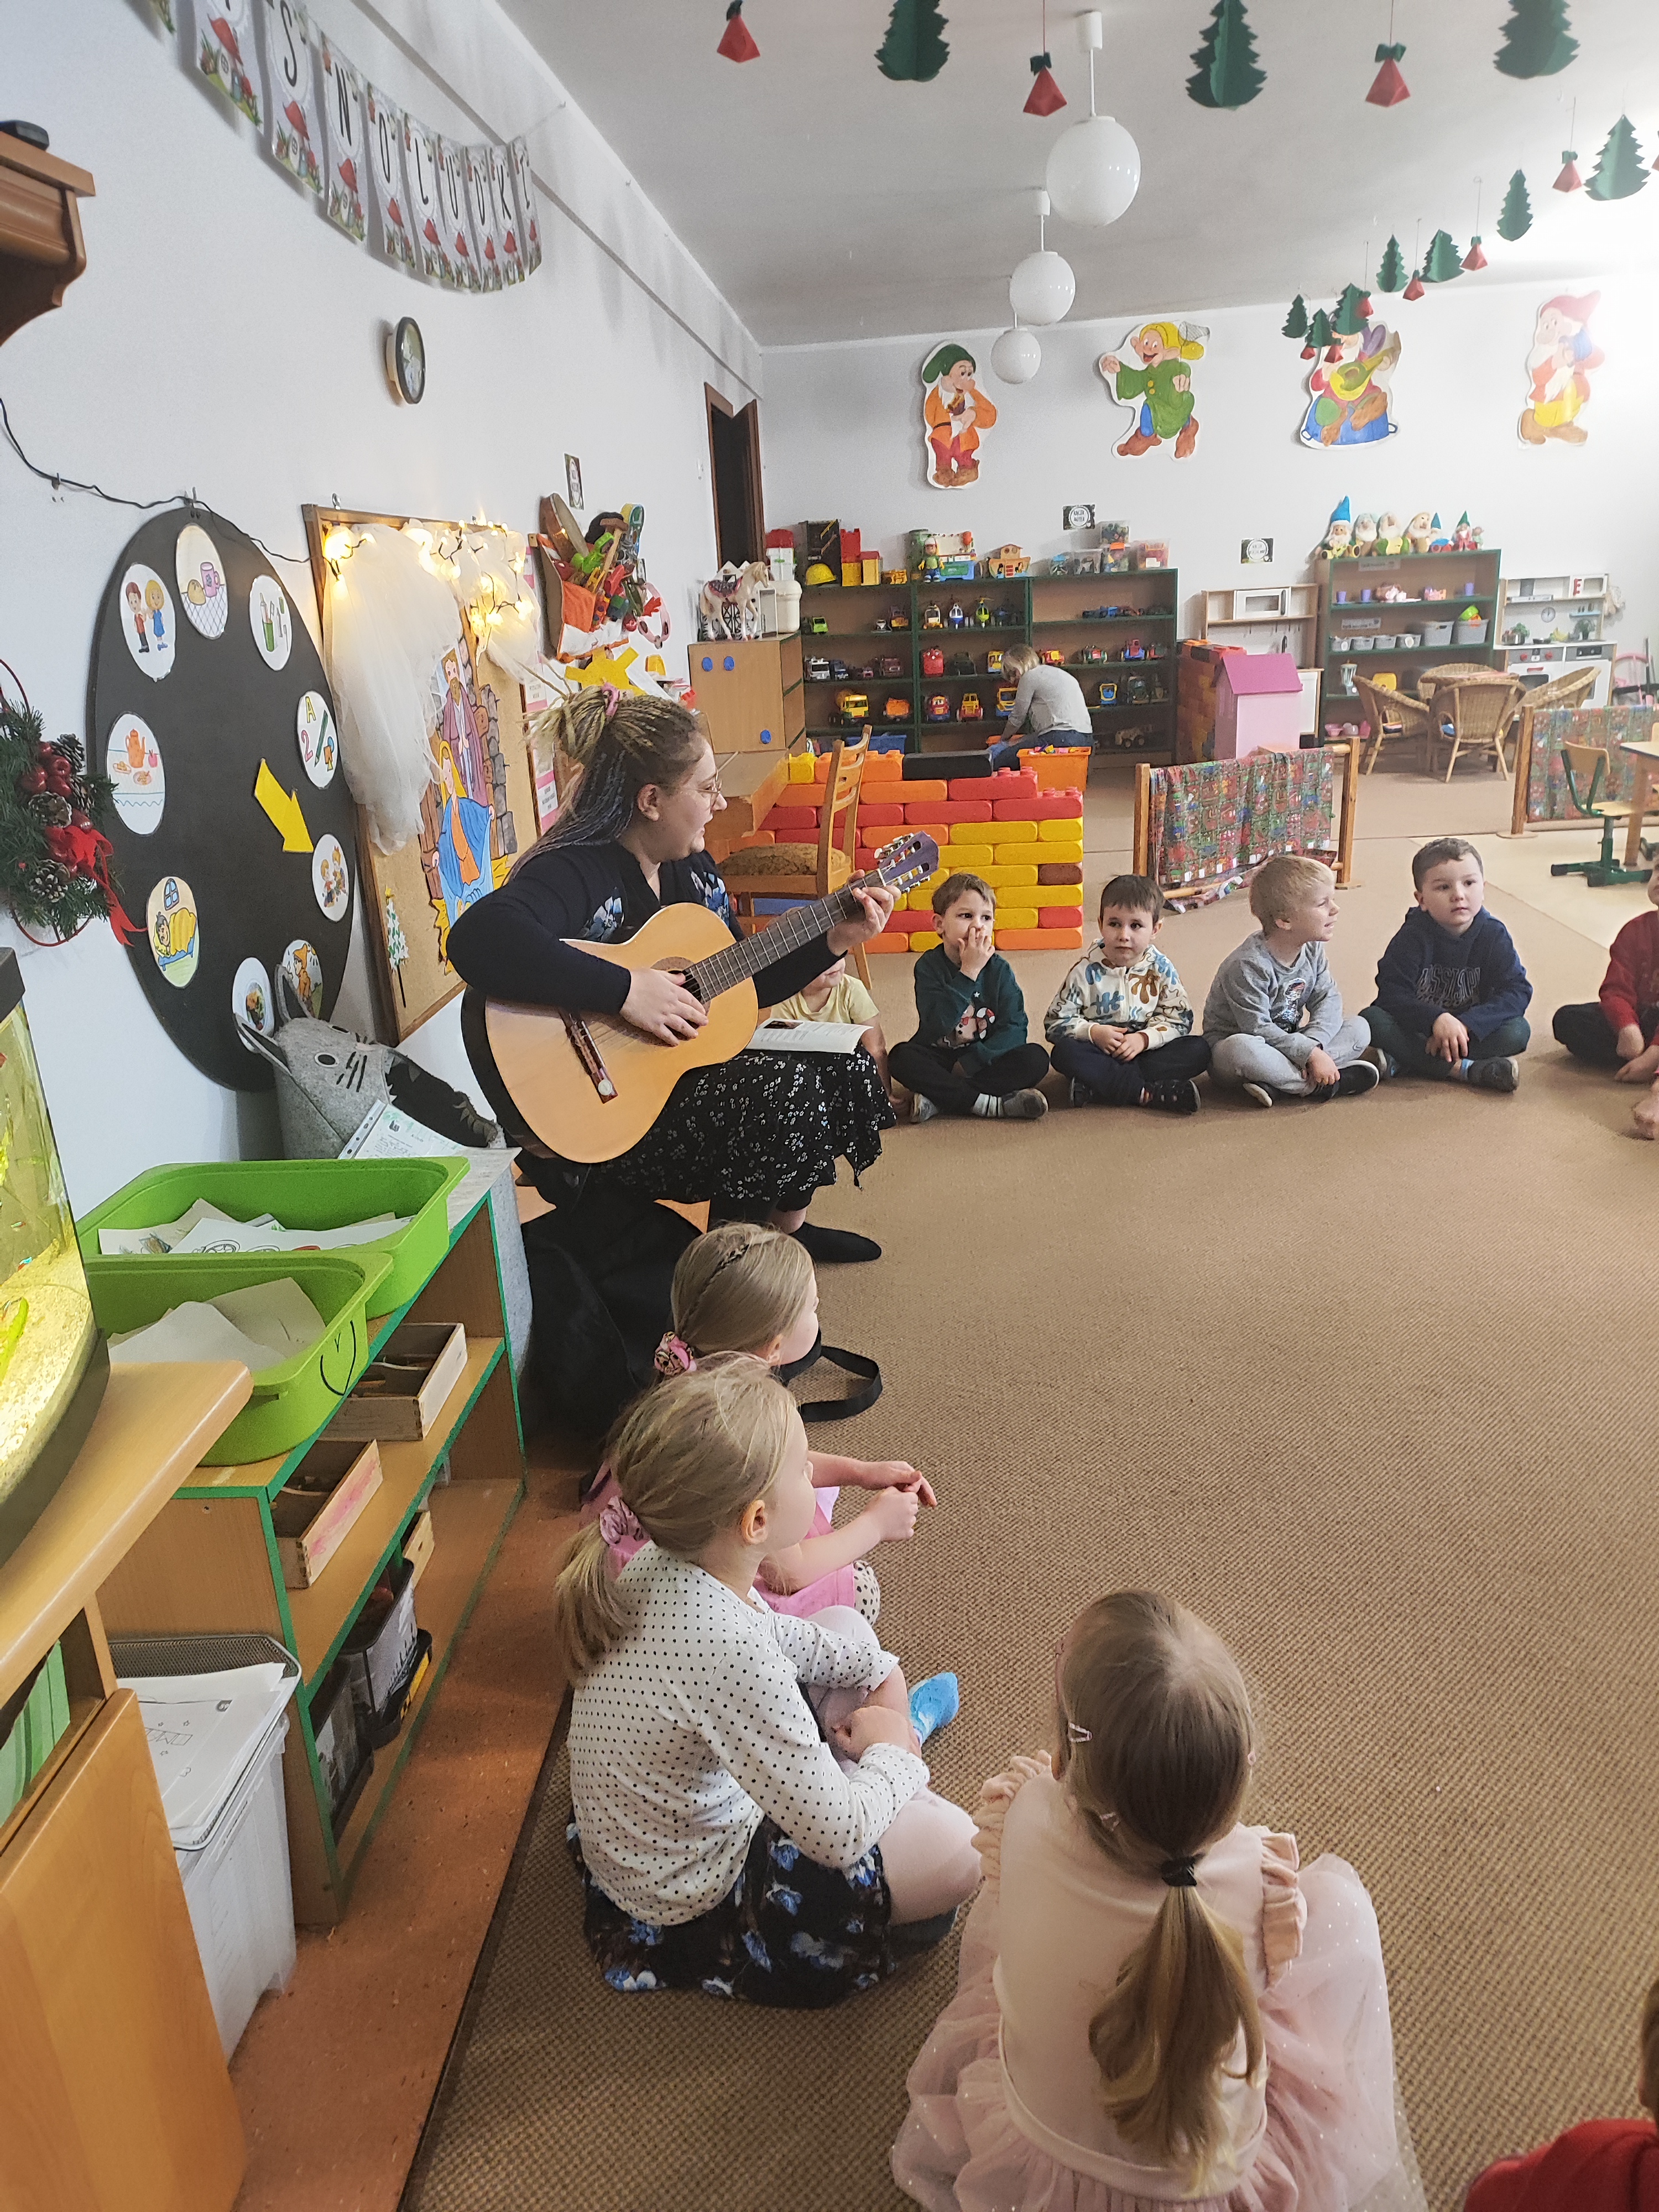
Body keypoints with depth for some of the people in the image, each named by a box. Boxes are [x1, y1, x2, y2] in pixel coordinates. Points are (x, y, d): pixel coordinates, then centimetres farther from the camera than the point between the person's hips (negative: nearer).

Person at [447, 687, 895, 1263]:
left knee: (843, 1067, 5)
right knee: (783, 1089, -24)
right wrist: (627, 989, -40)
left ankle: (786, 1227, 23)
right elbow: (479, 939, -44)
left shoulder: (690, 868, 7)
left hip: (684, 1066, 9)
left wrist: (835, 942, 6)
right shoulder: (578, 871, -23)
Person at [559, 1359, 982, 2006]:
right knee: (959, 1847, -12)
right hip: (694, 1913, -8)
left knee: (846, 1628, 12)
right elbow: (840, 1836, -31)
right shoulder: (725, 1651, -40)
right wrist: (893, 1757, -12)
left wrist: (876, 1671, 3)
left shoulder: (658, 1565, -14)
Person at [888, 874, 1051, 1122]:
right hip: (939, 1059, -2)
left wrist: (972, 1060, -22)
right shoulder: (929, 966, -9)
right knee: (902, 1057, -30)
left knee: (1036, 1059, -23)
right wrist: (969, 972, -26)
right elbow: (938, 1024, -24)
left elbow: (1014, 1028, -10)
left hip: (985, 1059, 2)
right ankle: (990, 1104, -29)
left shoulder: (999, 969, -3)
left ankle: (939, 1098, -26)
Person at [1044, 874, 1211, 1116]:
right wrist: (1094, 1032, -19)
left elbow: (1180, 1018, -1)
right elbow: (1056, 1021, -4)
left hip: (1145, 1049, 2)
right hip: (1100, 1053, -2)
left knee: (1199, 1050, -20)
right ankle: (1150, 1093, -36)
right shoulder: (1087, 971, -5)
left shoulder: (1161, 968, 1)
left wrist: (1144, 1039, -17)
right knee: (1063, 1052, -31)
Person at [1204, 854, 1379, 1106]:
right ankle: (1319, 1086, -23)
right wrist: (1310, 1054, -29)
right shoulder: (1249, 965, -25)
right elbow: (1258, 1029, -26)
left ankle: (1274, 1084, -24)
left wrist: (1314, 1044, -22)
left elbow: (1328, 998, -3)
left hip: (1286, 1043, 8)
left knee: (1359, 1029, -5)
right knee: (1242, 1050, -42)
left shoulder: (1312, 948, 0)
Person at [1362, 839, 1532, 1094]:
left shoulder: (1494, 935, -6)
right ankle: (1465, 1070, -33)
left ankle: (1401, 1064, -31)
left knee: (1518, 1031, -25)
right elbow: (1391, 993, -20)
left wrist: (1467, 1024, -30)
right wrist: (1436, 1020, -37)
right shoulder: (1413, 935, -11)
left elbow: (1517, 991, -14)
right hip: (1419, 1029, -2)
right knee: (1372, 1019, -28)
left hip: (1473, 1031, 2)